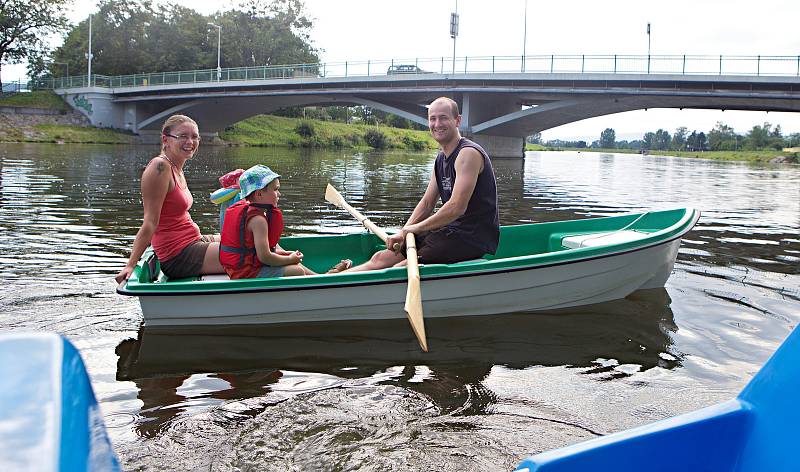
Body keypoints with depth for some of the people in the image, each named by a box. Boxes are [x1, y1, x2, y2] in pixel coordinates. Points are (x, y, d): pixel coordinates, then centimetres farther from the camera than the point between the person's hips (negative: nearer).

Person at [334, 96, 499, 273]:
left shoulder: (468, 153, -15)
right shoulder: (441, 158, 16)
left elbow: (457, 207, -24)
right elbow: (427, 204, 16)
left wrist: (416, 228, -14)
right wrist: (403, 232, 0)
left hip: (473, 237, -9)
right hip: (451, 231, 9)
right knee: (381, 258, 0)